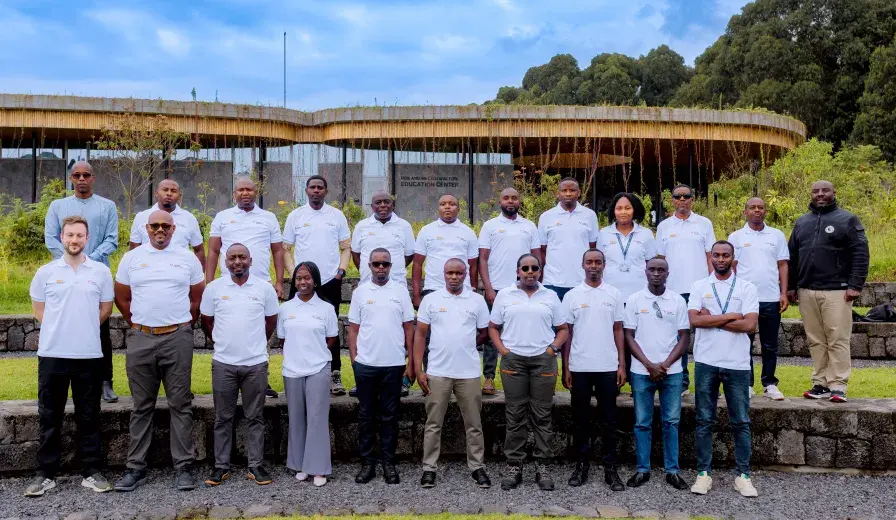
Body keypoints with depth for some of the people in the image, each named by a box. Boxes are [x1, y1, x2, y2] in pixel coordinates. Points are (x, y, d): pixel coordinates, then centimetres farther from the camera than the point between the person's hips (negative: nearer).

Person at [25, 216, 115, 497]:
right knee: (49, 416, 7)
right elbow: (38, 308, 12)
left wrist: (83, 327, 6)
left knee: (88, 416, 6)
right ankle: (45, 474, 16)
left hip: (89, 354, 0)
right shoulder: (46, 272, 4)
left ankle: (91, 472, 14)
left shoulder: (101, 272, 3)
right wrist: (60, 327, 6)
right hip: (52, 354, 0)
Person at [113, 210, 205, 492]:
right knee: (142, 406, 8)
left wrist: (185, 325, 8)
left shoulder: (187, 258, 6)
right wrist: (137, 325, 9)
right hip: (140, 339, 1)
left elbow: (198, 298, 11)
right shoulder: (131, 258, 8)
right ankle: (135, 467, 15)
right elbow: (121, 298, 13)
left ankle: (183, 467, 7)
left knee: (180, 404, 1)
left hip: (178, 338, -1)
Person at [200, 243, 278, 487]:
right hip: (223, 363, 0)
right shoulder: (214, 288, 0)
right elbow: (206, 321, 12)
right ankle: (221, 466, 17)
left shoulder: (265, 288, 0)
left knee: (255, 417, 7)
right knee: (223, 418, 8)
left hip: (256, 363, 0)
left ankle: (256, 465, 15)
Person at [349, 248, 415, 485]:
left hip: (394, 364, 0)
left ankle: (388, 463, 17)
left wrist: (410, 359, 1)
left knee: (389, 416, 7)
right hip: (365, 364, 1)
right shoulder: (360, 292, 3)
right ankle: (367, 462, 17)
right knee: (366, 415, 7)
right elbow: (353, 328, 6)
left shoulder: (400, 291, 3)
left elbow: (409, 327, 5)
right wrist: (353, 358, -1)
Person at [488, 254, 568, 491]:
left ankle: (542, 466, 12)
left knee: (542, 415, 3)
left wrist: (553, 348, -5)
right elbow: (493, 327, 8)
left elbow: (562, 329, 11)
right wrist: (503, 350, -4)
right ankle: (514, 467, 10)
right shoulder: (504, 295, 7)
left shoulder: (550, 296, 9)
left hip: (543, 360, 1)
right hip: (513, 360, 0)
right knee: (515, 415, 2)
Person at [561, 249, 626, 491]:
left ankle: (610, 468, 14)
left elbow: (618, 331, 6)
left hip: (608, 367, 0)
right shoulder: (572, 296, 2)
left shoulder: (614, 294, 4)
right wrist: (565, 368, 0)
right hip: (579, 367, 0)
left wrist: (622, 365, 0)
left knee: (608, 420, 6)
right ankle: (581, 466, 18)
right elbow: (566, 333, 3)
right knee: (580, 419, 8)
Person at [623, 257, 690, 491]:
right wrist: (649, 365, -9)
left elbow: (685, 337, 3)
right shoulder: (634, 300, 1)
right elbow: (629, 336, 0)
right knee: (642, 423, 5)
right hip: (641, 372, -1)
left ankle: (673, 470, 15)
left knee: (671, 422, 6)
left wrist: (665, 364, -8)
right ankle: (642, 469, 14)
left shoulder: (678, 301, 3)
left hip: (672, 372, 1)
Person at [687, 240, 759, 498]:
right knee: (704, 421, 6)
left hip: (737, 364, 0)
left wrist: (711, 319, -9)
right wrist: (731, 316, -10)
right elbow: (694, 320, -10)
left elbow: (750, 324, -10)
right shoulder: (698, 287, 4)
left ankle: (743, 475, 16)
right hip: (706, 362, 0)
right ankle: (703, 473, 14)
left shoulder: (747, 288, 3)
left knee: (741, 422, 6)